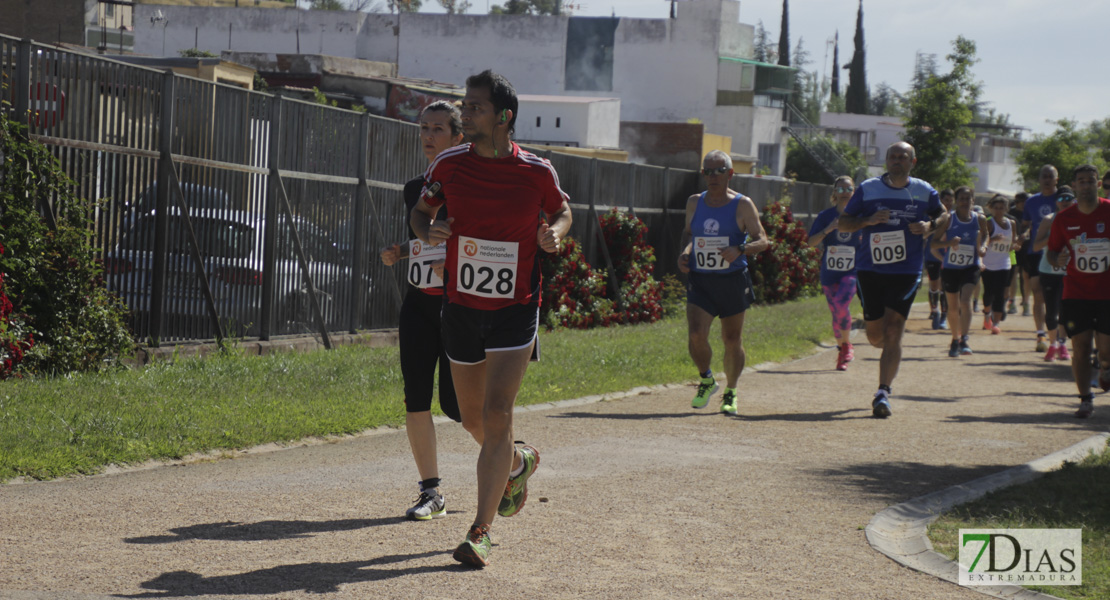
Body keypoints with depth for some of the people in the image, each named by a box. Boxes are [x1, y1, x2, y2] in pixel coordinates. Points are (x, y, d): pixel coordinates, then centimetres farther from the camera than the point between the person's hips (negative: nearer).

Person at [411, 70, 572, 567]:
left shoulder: (537, 171, -8)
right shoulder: (448, 165, -5)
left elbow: (561, 209, 11)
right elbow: (421, 210, 11)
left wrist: (555, 231, -11)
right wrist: (427, 231, -12)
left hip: (515, 310, -3)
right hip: (461, 308, 3)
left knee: (497, 415, -14)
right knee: (473, 420, 13)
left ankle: (480, 531, -10)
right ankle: (519, 463, 47)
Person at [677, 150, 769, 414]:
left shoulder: (742, 205, -5)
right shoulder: (694, 202, 7)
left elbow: (762, 241, -6)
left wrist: (739, 249, -25)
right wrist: (684, 252, 2)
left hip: (733, 282, -2)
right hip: (700, 281, 2)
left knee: (732, 340, 6)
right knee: (695, 336, -13)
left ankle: (730, 392, 27)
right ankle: (707, 381, 14)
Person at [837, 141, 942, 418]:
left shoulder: (924, 192, 2)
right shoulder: (868, 189, 1)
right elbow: (843, 224, 4)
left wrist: (929, 226, -4)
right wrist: (868, 220, -15)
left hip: (906, 272, -1)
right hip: (870, 271, 1)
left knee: (893, 333, -12)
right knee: (875, 335, 5)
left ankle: (883, 392, -10)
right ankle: (892, 354, 41)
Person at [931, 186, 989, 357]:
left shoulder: (979, 220, -2)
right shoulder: (948, 219, -9)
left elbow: (985, 234, 19)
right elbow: (933, 242, -10)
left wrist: (983, 247, -1)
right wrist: (948, 242, -29)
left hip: (970, 268, 0)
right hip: (950, 268, 0)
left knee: (965, 300, -21)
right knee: (953, 307, 10)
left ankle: (964, 340, -23)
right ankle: (955, 339, 30)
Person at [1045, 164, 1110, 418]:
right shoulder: (1064, 219, 2)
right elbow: (1051, 251, 10)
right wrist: (1057, 259, -12)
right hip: (1076, 292, 1)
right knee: (1080, 347, -3)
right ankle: (1085, 399, 9)